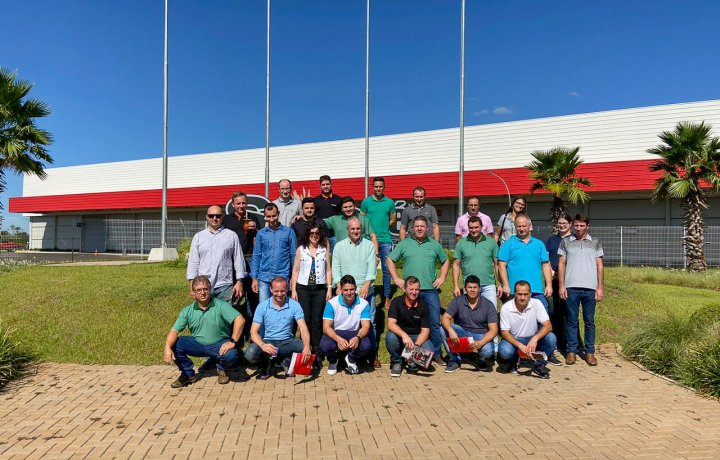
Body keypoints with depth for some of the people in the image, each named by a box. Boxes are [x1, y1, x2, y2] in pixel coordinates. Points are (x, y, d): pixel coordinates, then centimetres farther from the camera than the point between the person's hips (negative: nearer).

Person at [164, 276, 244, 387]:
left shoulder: (221, 305, -13)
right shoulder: (188, 311, -1)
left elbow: (239, 320, -23)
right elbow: (174, 330, -8)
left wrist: (232, 342, -29)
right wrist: (167, 348, -27)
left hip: (219, 345, -3)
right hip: (197, 344, 3)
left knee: (231, 355, -32)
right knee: (174, 345, -18)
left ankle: (222, 369, 8)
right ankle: (188, 374, 6)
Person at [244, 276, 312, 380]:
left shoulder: (294, 305, -6)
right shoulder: (262, 306, -7)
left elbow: (303, 328, -13)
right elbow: (254, 332, -11)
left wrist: (307, 347, -34)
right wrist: (262, 345, -34)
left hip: (286, 341, 1)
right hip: (267, 341, 0)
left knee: (304, 349, -29)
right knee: (250, 354, -31)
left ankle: (286, 360, 1)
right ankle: (267, 364, 2)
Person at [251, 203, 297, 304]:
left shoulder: (288, 232, 1)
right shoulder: (261, 233, 7)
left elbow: (293, 255, 3)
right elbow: (256, 256, 9)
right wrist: (254, 278, 4)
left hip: (282, 278, -2)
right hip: (264, 278, 2)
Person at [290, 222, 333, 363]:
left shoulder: (324, 250, 6)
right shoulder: (301, 249, 4)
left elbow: (328, 270, 8)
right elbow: (295, 270, 4)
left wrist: (329, 288, 2)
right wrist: (293, 290, -1)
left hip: (320, 289, 0)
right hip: (303, 288, 0)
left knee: (317, 321, 2)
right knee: (304, 320, 1)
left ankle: (317, 352, 10)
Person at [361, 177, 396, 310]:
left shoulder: (390, 202, 6)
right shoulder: (366, 202, 4)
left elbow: (393, 220, 13)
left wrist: (384, 228, 2)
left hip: (385, 240, 1)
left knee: (386, 268, 3)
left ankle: (387, 297, 12)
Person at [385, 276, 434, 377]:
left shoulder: (423, 305, -7)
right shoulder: (396, 302, -11)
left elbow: (425, 330, -10)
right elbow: (390, 324, -22)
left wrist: (416, 345, -29)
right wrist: (404, 335, -41)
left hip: (417, 337, 1)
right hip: (399, 335, -1)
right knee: (390, 337, -34)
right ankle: (396, 362, -5)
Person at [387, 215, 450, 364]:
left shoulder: (434, 245, 11)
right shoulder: (404, 244, 6)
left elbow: (445, 261, 20)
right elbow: (390, 260, 9)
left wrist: (442, 278, 7)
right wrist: (396, 279, 1)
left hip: (430, 290, 1)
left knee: (435, 323, 2)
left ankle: (436, 354, 14)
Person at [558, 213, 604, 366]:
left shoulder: (595, 243, 10)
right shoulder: (565, 242, 8)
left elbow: (599, 266, 9)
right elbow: (561, 264, 6)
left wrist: (600, 287, 1)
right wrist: (561, 286, -1)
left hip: (590, 288, 1)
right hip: (571, 287, 0)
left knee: (589, 321, 6)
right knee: (572, 321, 4)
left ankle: (589, 352, 13)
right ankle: (572, 351, 10)